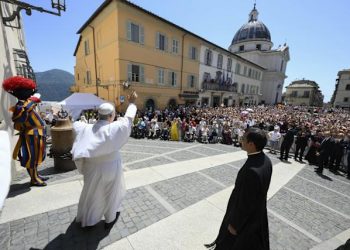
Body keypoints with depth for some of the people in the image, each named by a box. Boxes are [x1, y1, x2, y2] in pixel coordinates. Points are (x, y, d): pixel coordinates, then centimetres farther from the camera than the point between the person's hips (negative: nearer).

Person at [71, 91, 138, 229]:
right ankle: (109, 219, 41)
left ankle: (87, 220, 47)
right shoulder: (114, 128, -23)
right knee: (111, 193, 20)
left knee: (91, 192, 26)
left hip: (92, 167, 4)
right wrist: (132, 103, 1)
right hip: (110, 167, -4)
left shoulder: (86, 129, -11)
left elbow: (76, 124, 11)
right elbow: (128, 118, -10)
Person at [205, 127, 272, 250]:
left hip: (245, 216, -8)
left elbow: (244, 202, -28)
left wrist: (234, 224, -12)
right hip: (258, 211, 8)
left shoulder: (251, 170, -40)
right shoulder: (266, 160, -12)